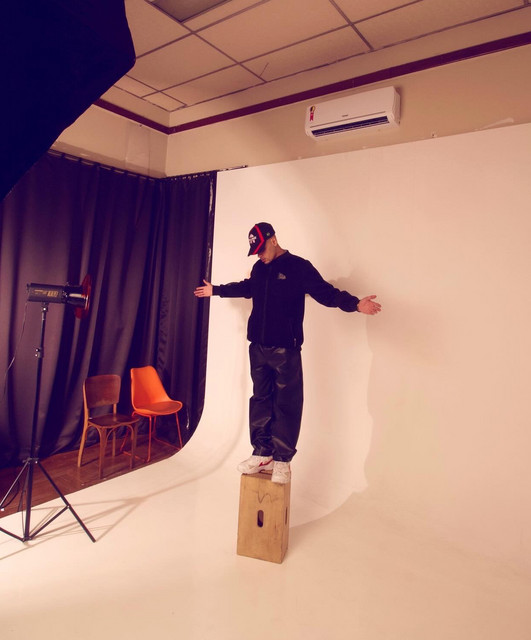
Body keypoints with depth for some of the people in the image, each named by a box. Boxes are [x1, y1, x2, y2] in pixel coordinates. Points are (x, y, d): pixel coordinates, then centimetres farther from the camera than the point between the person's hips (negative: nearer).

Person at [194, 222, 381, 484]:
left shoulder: (299, 267, -7)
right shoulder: (259, 269, 12)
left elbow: (326, 292, -13)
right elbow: (246, 288, 31)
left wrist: (354, 303, -30)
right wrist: (216, 290, 41)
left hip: (286, 350, -6)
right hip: (258, 348, 6)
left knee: (286, 405, -2)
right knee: (260, 400, 11)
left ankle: (282, 461, 10)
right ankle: (262, 454, 22)